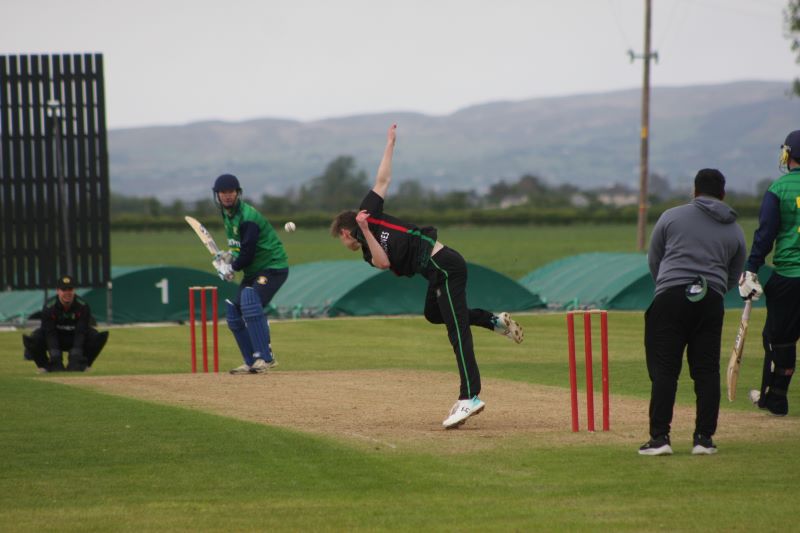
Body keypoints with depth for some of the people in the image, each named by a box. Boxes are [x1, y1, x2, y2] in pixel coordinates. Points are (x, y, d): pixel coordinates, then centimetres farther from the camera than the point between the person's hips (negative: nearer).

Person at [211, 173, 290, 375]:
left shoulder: (247, 217, -22)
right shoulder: (227, 215, 8)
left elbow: (248, 253, -24)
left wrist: (232, 267, -8)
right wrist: (229, 257, 2)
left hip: (273, 267, -10)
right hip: (252, 271, 10)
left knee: (251, 305, -28)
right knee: (234, 315, 7)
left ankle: (265, 357, -27)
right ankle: (251, 362, 15)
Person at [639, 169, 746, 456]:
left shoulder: (671, 217, 6)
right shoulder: (735, 231, 13)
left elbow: (653, 260, 13)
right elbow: (733, 278, 18)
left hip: (671, 296, -2)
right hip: (711, 301, 2)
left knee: (664, 369, -2)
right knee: (707, 371, 7)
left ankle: (659, 436, -7)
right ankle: (704, 438, 6)